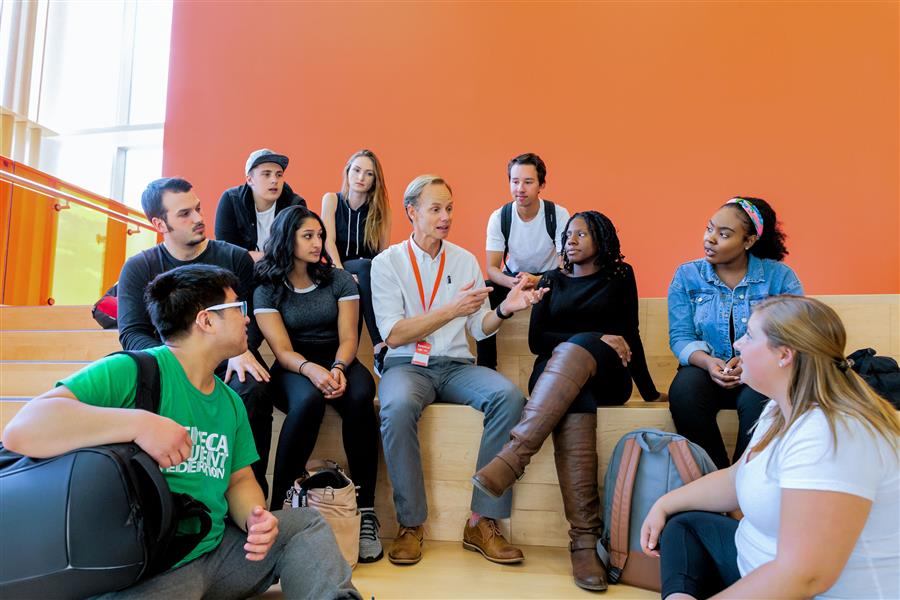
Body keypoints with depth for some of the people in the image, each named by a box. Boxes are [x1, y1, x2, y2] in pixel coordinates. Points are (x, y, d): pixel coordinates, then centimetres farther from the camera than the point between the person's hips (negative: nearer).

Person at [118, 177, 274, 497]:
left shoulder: (235, 257, 6)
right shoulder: (139, 268, 6)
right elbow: (132, 334, -1)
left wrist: (243, 348, -21)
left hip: (228, 361, 0)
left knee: (254, 390, -33)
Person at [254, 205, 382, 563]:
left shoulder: (339, 280, 7)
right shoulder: (267, 290, 3)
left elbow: (348, 338, 0)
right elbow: (283, 350, -7)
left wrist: (338, 368, -22)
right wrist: (312, 370, -29)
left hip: (338, 361, 2)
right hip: (294, 367, -1)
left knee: (360, 397, -33)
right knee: (308, 400, -37)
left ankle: (365, 511, -28)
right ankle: (279, 506, -25)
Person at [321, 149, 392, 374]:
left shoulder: (380, 209, 6)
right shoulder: (332, 200, 4)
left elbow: (385, 252, 0)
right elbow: (329, 241, -7)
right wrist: (342, 272, -24)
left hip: (370, 273, 2)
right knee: (365, 266, -34)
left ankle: (380, 347, -39)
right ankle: (381, 346, -44)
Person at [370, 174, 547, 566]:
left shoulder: (465, 261, 11)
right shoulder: (387, 262, 1)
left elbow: (479, 329, 10)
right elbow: (393, 335, -8)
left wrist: (505, 309, -10)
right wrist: (453, 310, -14)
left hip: (456, 366, 3)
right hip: (407, 365, -3)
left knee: (510, 397, -26)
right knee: (398, 407, -37)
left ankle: (483, 521, -17)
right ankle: (411, 524, -17)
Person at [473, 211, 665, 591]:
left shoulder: (620, 277, 16)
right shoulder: (552, 281, 19)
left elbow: (630, 335, 12)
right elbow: (536, 340, 6)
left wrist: (650, 392, 6)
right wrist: (598, 338, -6)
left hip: (607, 377, -1)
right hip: (556, 375, 1)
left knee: (574, 348, -36)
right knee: (573, 403, -36)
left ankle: (512, 457, -50)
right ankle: (585, 541, -43)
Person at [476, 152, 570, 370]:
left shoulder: (558, 215, -15)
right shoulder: (499, 217, -12)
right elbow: (492, 268, -13)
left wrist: (537, 281, -40)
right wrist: (512, 282, -39)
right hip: (512, 277, 1)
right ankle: (486, 367, -16)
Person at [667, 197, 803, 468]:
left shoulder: (780, 276, 1)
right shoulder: (687, 276, 4)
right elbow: (680, 336, -1)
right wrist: (708, 362, -22)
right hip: (706, 369, 1)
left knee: (758, 399, -35)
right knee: (684, 390, -32)